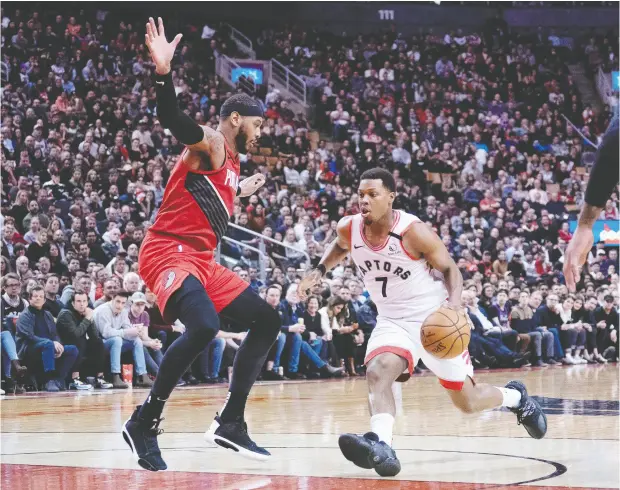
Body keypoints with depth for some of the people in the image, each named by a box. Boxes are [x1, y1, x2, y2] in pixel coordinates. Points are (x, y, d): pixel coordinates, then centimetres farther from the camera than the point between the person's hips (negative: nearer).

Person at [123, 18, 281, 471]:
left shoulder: (232, 163, 20)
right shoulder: (210, 145, -7)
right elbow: (171, 119, -29)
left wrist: (241, 192, 41)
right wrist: (164, 72, -45)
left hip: (202, 261, 10)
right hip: (168, 252, -10)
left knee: (268, 320, 9)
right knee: (204, 327, -33)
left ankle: (231, 424, 10)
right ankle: (145, 421, -19)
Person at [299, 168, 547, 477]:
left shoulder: (413, 232, -23)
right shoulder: (349, 229, -8)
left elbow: (450, 268, -11)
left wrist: (454, 302, -29)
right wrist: (320, 270, 4)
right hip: (393, 321, 4)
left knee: (467, 402, 9)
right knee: (377, 372, -30)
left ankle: (516, 397, 40)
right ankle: (381, 447, -45)